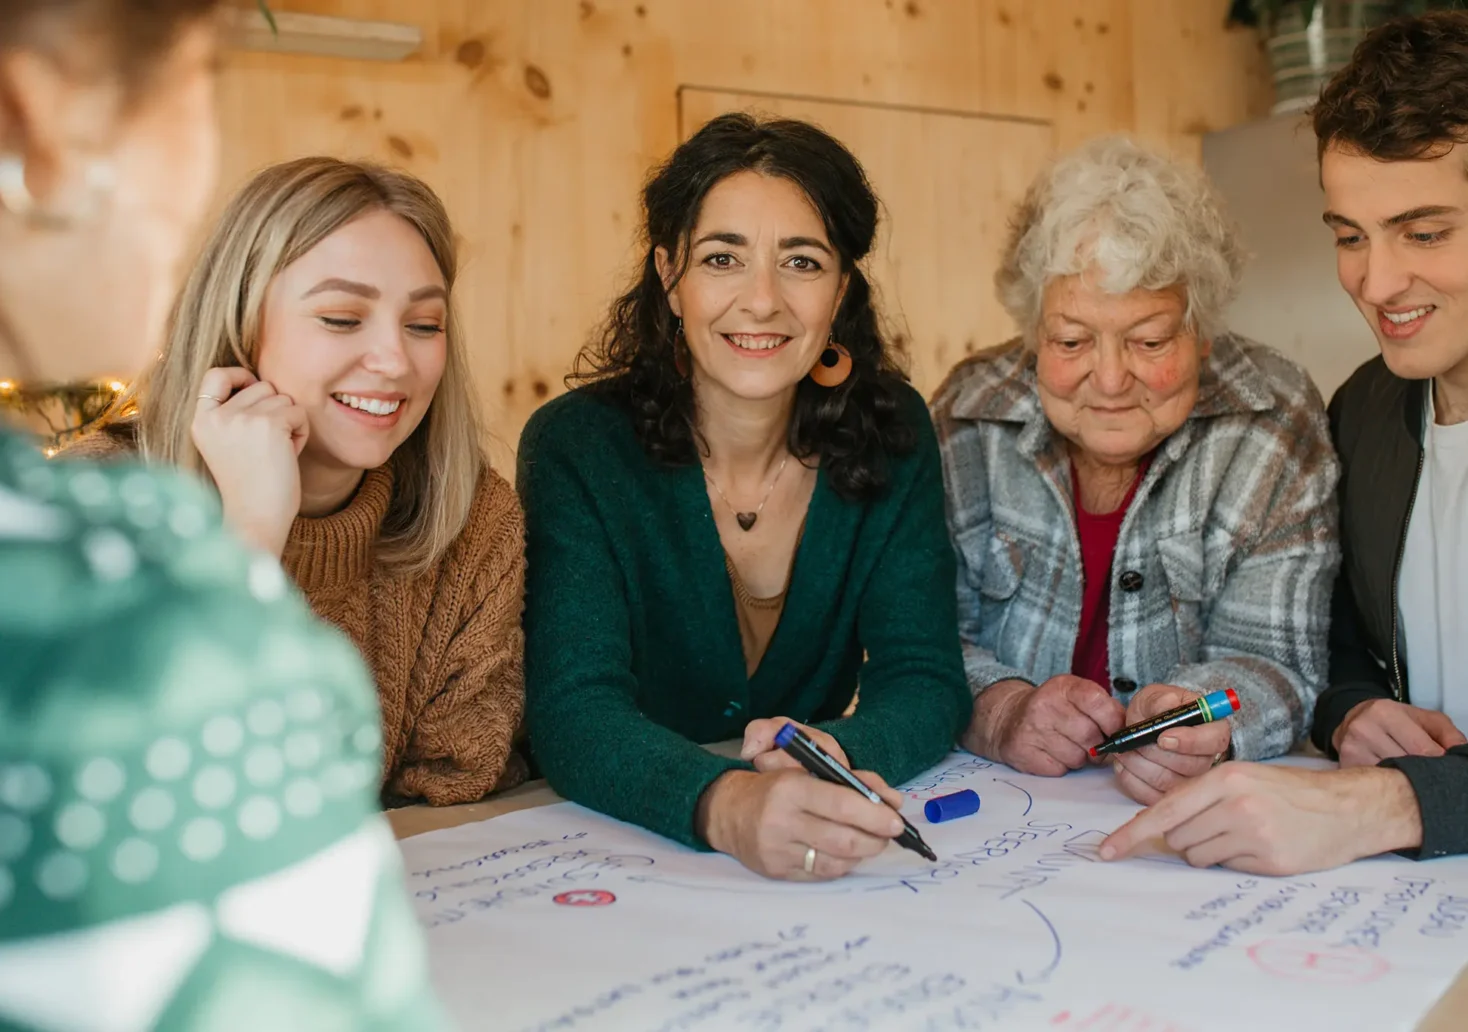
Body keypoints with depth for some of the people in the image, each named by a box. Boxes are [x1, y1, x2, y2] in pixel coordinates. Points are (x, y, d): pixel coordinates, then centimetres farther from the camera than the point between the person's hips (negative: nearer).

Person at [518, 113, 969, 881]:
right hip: (611, 856, -2)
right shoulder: (576, 447, -12)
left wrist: (835, 756, -28)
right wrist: (724, 807, -40)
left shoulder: (891, 435, -3)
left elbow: (924, 680, -6)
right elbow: (573, 711, -21)